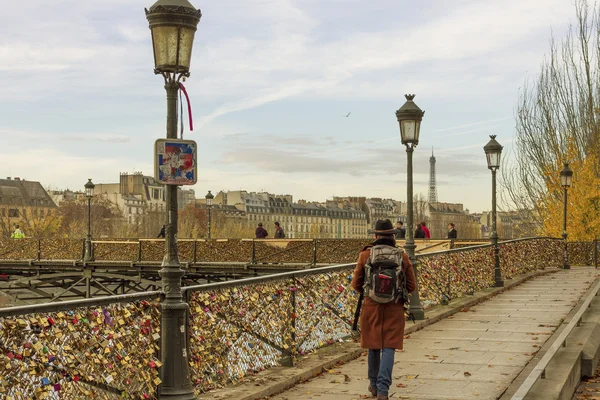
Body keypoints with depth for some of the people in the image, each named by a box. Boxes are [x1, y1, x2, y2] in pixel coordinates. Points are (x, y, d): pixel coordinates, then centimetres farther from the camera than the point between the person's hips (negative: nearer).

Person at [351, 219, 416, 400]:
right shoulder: (402, 256, -3)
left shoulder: (365, 255, -5)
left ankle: (374, 384, 32)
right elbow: (411, 285, 2)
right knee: (388, 348, 1)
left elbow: (356, 283, 1)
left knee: (373, 345, 17)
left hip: (371, 306, 1)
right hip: (394, 308, -1)